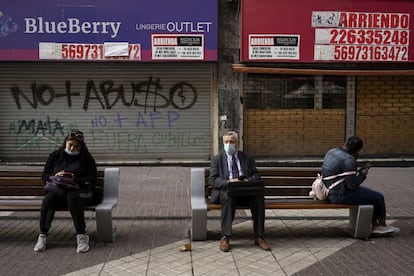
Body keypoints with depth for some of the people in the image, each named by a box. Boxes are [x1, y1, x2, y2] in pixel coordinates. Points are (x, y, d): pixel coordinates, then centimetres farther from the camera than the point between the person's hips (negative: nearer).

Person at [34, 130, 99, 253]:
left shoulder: (87, 158, 11)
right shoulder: (55, 156, 18)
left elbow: (92, 179, 3)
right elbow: (45, 175, 15)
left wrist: (76, 180, -15)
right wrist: (55, 176, -8)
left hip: (79, 189, -2)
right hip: (57, 188, 2)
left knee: (72, 197, -39)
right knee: (48, 199, -33)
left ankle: (81, 235, -36)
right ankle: (42, 235, -24)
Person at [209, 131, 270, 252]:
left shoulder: (247, 158, 19)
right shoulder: (217, 159, 13)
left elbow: (256, 175, 10)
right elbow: (212, 180, 1)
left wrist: (248, 181, -15)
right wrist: (228, 182, -18)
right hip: (225, 191, -2)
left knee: (259, 198, -29)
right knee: (228, 198, -36)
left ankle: (259, 237, -22)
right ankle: (225, 237, -31)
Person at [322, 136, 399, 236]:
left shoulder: (332, 151, 4)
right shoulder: (348, 160, -24)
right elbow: (352, 185, -21)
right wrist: (362, 174, -4)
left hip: (332, 192, 10)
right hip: (341, 195, -10)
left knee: (371, 193, 21)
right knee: (378, 198, 6)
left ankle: (375, 226, 24)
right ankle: (382, 225, 30)